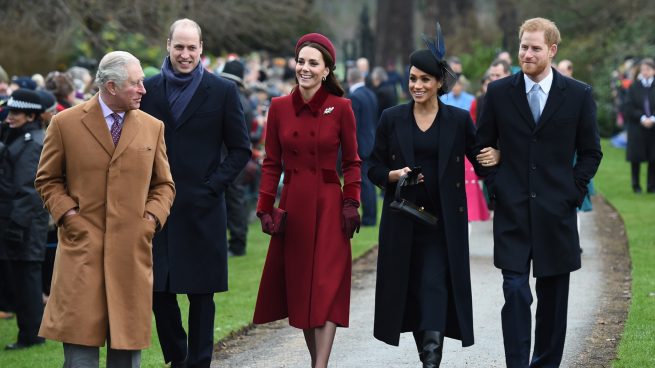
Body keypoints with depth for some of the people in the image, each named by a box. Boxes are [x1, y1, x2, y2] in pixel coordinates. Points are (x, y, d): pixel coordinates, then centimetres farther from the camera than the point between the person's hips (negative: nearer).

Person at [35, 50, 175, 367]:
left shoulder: (152, 128, 9)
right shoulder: (65, 124, 1)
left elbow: (163, 184, 17)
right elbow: (47, 179, 9)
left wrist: (151, 218, 0)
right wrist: (67, 214, -5)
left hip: (133, 248, 3)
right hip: (82, 246, -2)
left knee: (127, 342, 5)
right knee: (81, 341, -5)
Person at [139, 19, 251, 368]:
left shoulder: (223, 91, 0)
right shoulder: (148, 89, 7)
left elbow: (240, 149, 3)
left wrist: (212, 186, -7)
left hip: (201, 208, -2)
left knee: (201, 293, 2)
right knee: (158, 290, 4)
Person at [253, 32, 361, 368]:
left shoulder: (340, 108, -3)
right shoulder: (279, 107, 3)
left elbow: (351, 162, 3)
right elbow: (271, 163, 6)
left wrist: (351, 203, -7)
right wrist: (265, 208, -1)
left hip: (328, 205, -3)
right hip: (292, 205, 3)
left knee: (327, 288, -8)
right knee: (297, 285, 7)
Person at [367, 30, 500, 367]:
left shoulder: (459, 120, 1)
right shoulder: (391, 119, 3)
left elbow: (480, 160, 3)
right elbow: (374, 169, 5)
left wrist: (494, 158, -19)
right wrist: (396, 174, -16)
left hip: (444, 221, -2)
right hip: (403, 221, 2)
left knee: (435, 286, -14)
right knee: (411, 290, 7)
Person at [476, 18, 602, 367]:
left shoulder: (578, 95, 1)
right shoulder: (499, 92, 3)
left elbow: (591, 151, 7)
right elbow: (484, 145, 10)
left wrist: (573, 191, -2)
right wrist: (495, 187, 1)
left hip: (556, 211, 1)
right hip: (512, 211, 0)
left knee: (553, 296, 8)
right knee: (515, 293, -8)